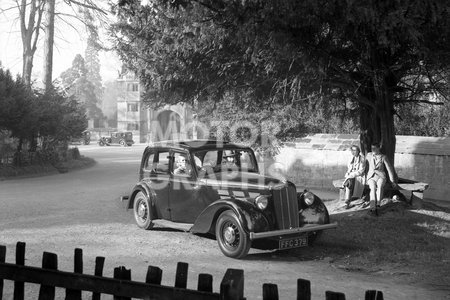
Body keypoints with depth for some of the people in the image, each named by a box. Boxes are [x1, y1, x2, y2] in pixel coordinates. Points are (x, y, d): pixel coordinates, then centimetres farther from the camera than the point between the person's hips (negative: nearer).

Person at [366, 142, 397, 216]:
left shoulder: (383, 157, 0)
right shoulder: (369, 155, 8)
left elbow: (389, 168, 3)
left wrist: (392, 181, 2)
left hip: (380, 177, -1)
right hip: (371, 177, 1)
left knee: (380, 186, -37)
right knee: (373, 188, -32)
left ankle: (377, 205, -45)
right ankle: (373, 209, -44)